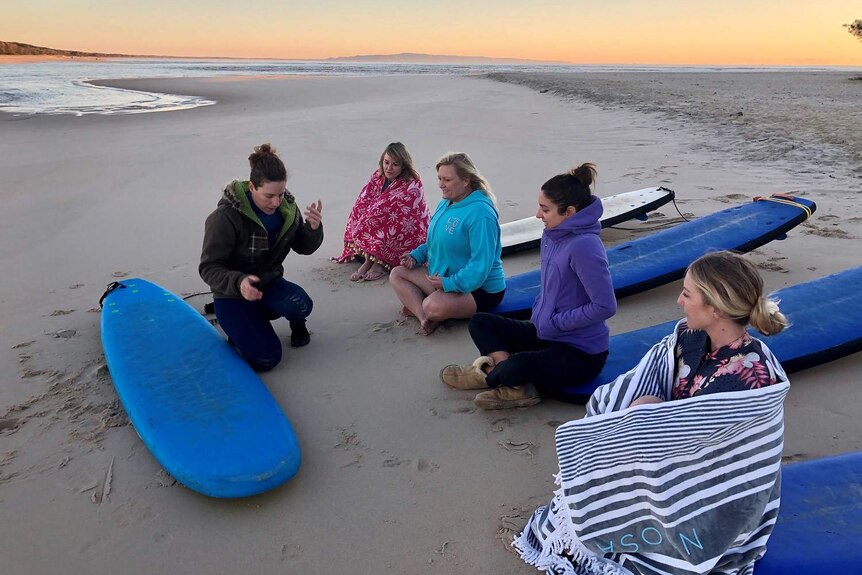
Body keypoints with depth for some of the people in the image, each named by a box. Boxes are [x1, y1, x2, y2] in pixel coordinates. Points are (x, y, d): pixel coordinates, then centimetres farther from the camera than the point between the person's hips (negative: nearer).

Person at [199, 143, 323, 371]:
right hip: (234, 294, -4)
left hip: (270, 283, 4)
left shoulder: (286, 206, -8)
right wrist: (239, 282, -42)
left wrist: (314, 228, -20)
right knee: (266, 359, -18)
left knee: (301, 305, -32)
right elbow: (209, 268, -21)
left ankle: (297, 325, 7)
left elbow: (303, 248, 4)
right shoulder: (226, 217, -25)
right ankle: (241, 328, 15)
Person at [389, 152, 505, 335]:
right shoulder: (445, 203, 5)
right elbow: (436, 242, 20)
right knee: (397, 274, 2)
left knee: (435, 306, -36)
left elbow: (481, 266, -28)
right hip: (441, 277, 10)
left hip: (479, 288, -10)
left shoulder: (480, 214, -24)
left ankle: (417, 307, 0)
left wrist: (449, 284, -29)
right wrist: (416, 256, 2)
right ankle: (424, 316, -20)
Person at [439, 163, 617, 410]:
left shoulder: (584, 246, -25)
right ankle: (516, 386, -14)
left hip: (582, 353, -9)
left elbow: (605, 306, -27)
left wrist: (554, 322, -18)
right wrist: (538, 313, 2)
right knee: (480, 323, 3)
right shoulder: (552, 235, 1)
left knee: (516, 367, -33)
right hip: (545, 332, 9)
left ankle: (491, 375, 3)